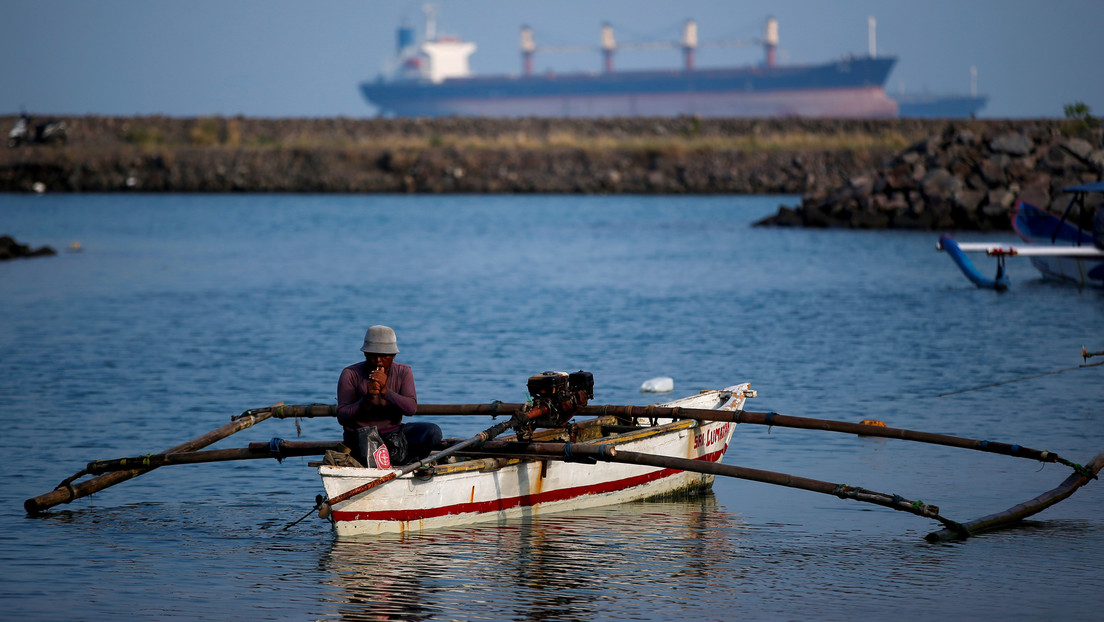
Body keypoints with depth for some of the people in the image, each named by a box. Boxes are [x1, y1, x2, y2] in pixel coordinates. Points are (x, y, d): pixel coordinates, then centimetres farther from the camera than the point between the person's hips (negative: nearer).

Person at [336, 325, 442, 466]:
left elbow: (411, 409, -13)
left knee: (433, 432, -21)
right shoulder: (351, 375, -6)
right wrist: (367, 399, -28)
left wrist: (386, 391, -28)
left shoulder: (403, 372, 3)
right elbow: (342, 417, -12)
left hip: (393, 434, 4)